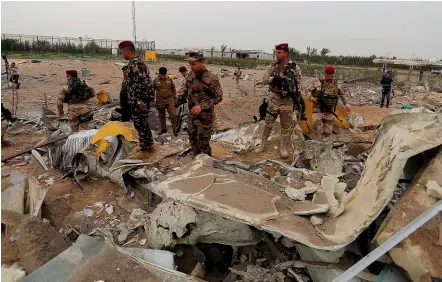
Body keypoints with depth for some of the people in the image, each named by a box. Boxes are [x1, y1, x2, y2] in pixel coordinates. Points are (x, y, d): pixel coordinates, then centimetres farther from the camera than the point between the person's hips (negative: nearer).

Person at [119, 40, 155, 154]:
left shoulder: (133, 64, -16)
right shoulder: (140, 61, 16)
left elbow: (138, 83, -24)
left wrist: (139, 101, -24)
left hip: (139, 100, -10)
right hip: (146, 98, 10)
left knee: (140, 125, -1)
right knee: (144, 123, 19)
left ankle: (144, 150, 7)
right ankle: (149, 146, 29)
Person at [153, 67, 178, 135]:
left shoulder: (169, 79, 2)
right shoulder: (156, 80, -3)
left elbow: (173, 88, 13)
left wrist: (174, 96, 12)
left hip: (170, 100, 0)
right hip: (160, 101, 0)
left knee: (173, 115, -6)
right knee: (161, 116, 11)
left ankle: (174, 129, 4)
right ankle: (163, 129, 26)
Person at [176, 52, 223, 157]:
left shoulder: (211, 79, -20)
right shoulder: (191, 75, 0)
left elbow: (218, 97, -17)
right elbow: (186, 87, 17)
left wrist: (202, 106, -25)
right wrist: (180, 96, -5)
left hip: (204, 116, -7)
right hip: (192, 114, 7)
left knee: (203, 142, 3)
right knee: (192, 138, 20)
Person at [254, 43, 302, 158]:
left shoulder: (295, 68, -6)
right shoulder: (274, 66, 2)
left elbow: (298, 84, -2)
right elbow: (264, 79, -2)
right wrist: (274, 78, -20)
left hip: (287, 100, -2)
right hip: (274, 99, 3)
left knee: (286, 125, 6)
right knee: (268, 123, 9)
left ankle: (283, 148, 18)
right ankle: (263, 144, 22)